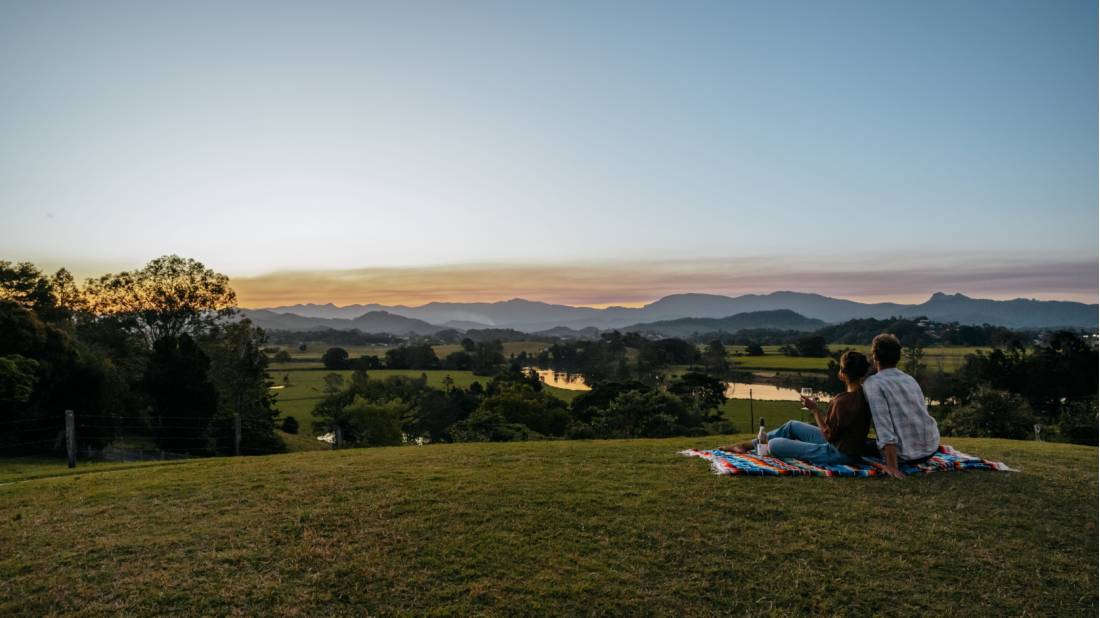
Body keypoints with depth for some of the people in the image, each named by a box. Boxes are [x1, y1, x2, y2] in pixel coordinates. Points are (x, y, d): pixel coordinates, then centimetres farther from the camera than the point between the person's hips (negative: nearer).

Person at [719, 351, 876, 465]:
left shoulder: (843, 401, -30)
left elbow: (829, 434, -22)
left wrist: (815, 409, -16)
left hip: (839, 453, -10)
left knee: (773, 444, -8)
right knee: (792, 425, 19)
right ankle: (749, 445, 28)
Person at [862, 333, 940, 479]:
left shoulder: (872, 383, -9)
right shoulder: (911, 380, 11)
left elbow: (883, 423, -19)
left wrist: (892, 467, -24)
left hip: (906, 454, -6)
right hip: (932, 447, 6)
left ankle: (895, 465, 11)